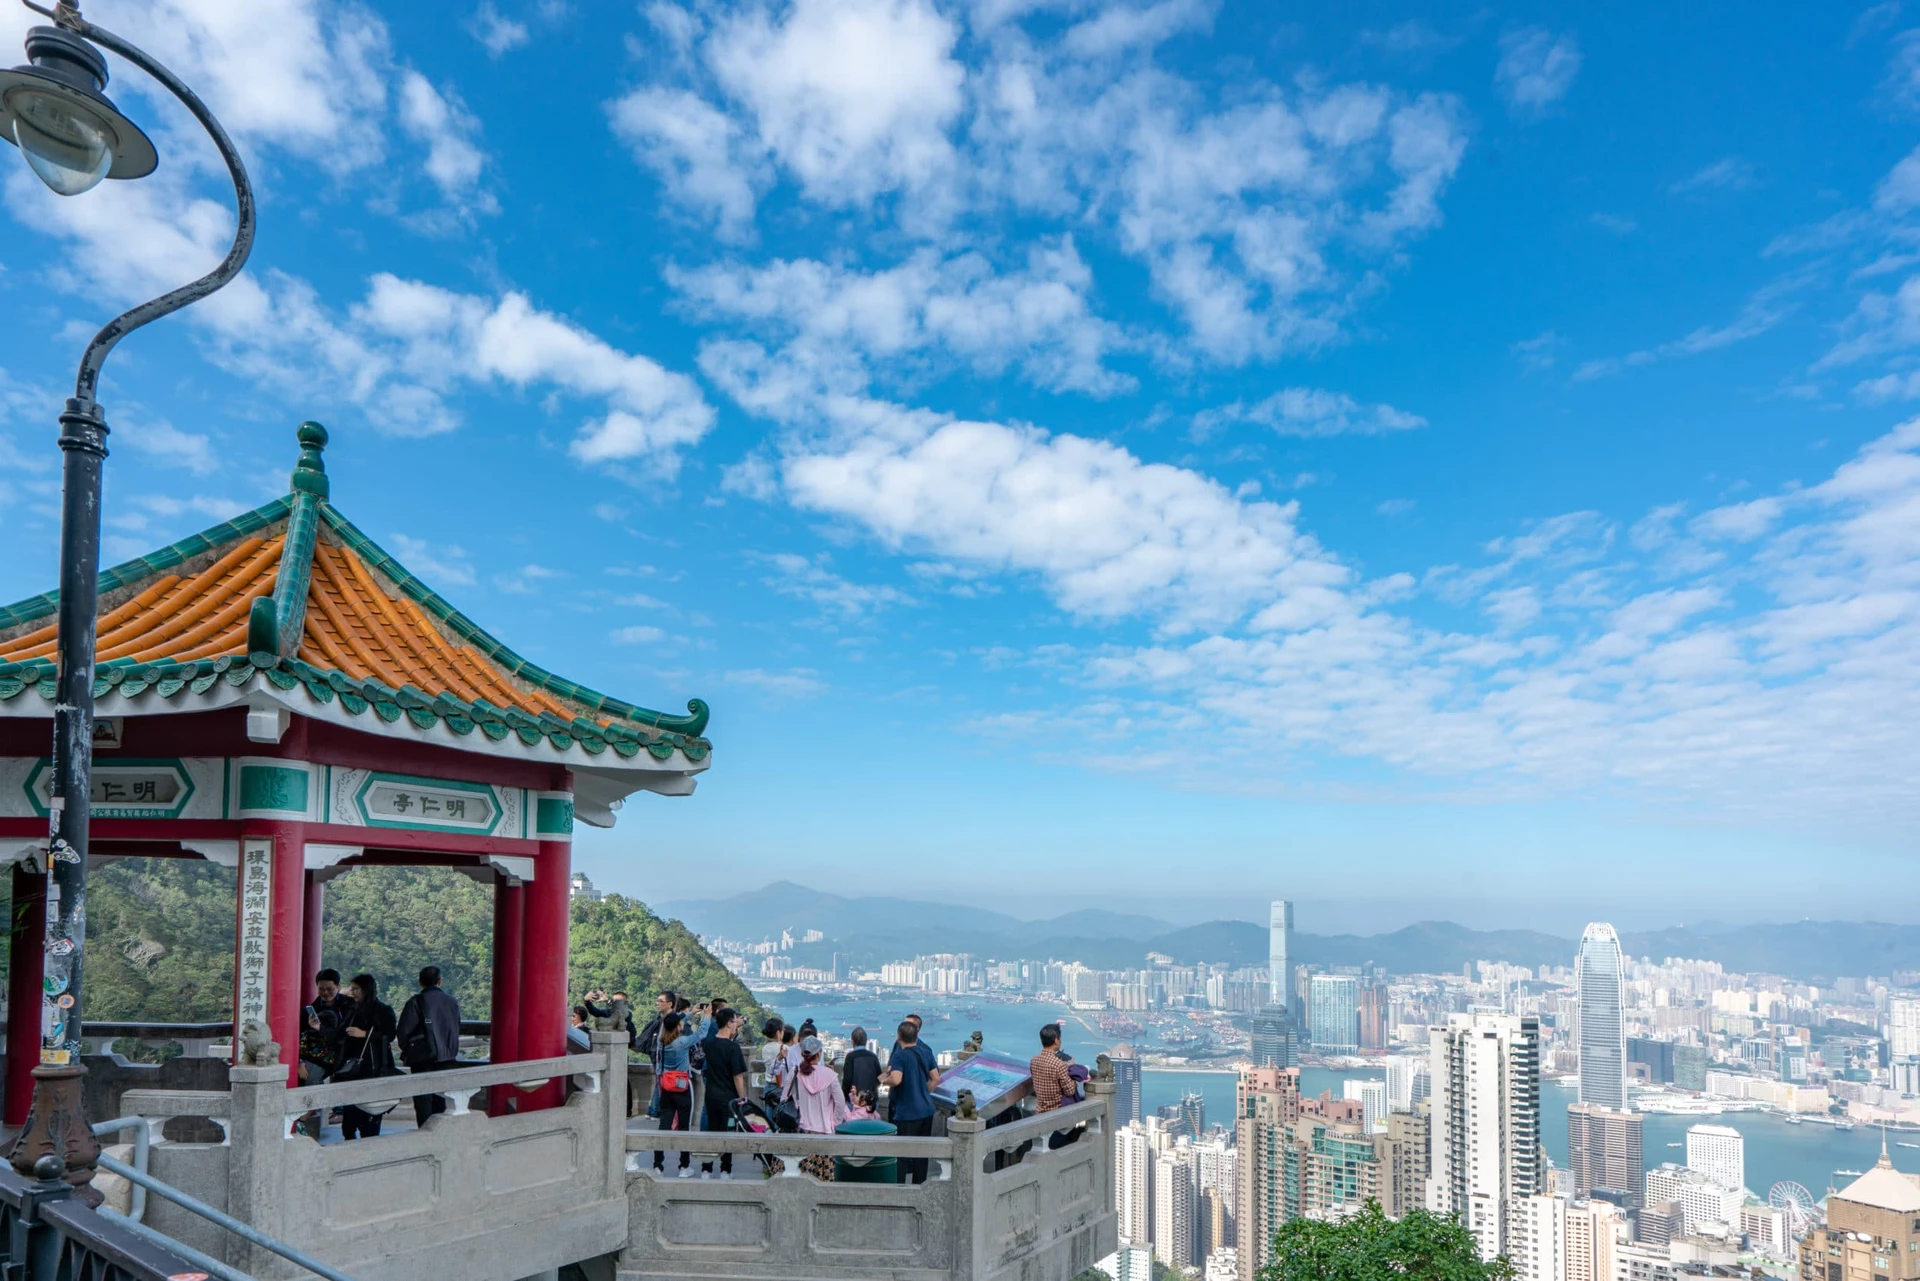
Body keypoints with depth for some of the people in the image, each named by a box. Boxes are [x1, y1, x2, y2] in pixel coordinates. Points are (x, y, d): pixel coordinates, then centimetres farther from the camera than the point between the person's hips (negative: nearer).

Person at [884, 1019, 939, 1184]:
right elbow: (936, 1079, 8)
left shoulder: (899, 1056, -15)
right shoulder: (926, 1053, 4)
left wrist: (886, 1081, -8)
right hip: (926, 1110, 6)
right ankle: (919, 1185, 23)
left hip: (907, 1113, -6)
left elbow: (896, 1080, -28)